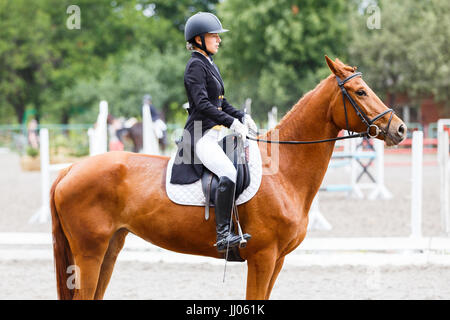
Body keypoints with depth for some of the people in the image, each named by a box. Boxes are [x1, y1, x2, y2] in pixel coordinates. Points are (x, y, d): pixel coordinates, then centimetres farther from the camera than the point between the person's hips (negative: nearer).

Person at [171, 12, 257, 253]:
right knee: (229, 173, -29)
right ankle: (223, 235, -33)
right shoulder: (196, 66, -9)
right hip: (201, 135, -11)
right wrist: (230, 122, -25)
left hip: (215, 133, 11)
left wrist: (241, 117, 7)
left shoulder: (210, 65, 20)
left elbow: (221, 103, 24)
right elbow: (202, 103, -20)